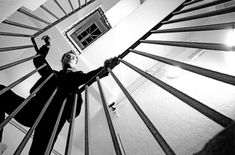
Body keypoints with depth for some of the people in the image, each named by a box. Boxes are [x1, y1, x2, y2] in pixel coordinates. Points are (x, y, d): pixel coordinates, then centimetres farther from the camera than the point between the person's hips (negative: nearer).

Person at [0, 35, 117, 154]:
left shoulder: (76, 75, 28)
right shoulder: (52, 73, 36)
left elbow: (91, 76, 13)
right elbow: (38, 60, 44)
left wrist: (105, 68, 0)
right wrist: (47, 46, 43)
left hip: (55, 113, -4)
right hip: (33, 106, 5)